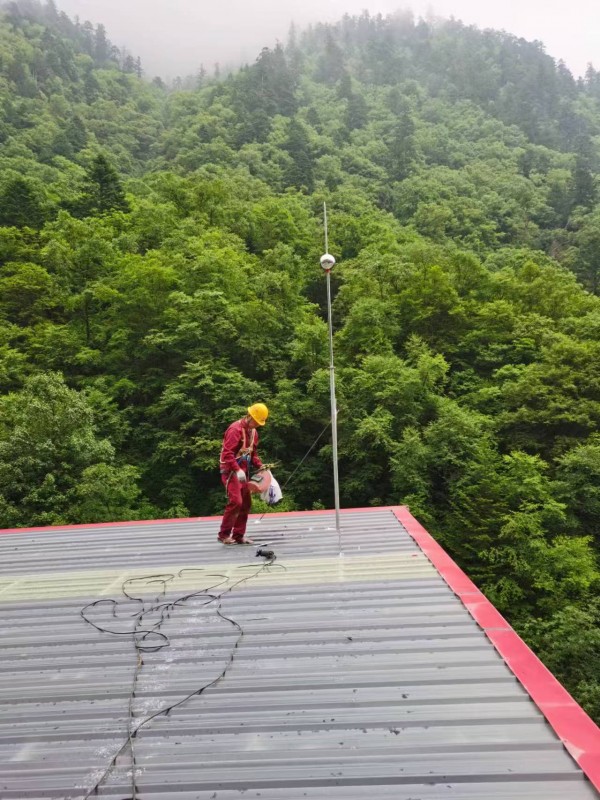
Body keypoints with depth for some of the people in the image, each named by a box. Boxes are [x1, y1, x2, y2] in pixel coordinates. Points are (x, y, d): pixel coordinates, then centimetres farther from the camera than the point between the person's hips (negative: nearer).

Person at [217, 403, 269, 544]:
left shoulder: (253, 432, 12)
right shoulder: (236, 429, -16)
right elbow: (227, 453, -24)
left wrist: (260, 466, 4)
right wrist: (237, 470, -32)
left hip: (243, 471, 9)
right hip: (231, 471, -9)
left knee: (246, 503, 9)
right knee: (236, 501, -17)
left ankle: (238, 535, 17)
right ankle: (224, 535, -6)